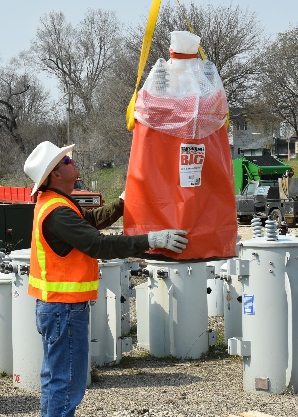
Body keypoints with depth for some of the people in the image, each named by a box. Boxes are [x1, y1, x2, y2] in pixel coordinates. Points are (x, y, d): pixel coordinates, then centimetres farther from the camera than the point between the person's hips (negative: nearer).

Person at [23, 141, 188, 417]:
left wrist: (123, 202, 16)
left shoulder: (53, 203, 10)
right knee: (66, 383, -5)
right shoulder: (57, 212, -23)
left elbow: (92, 219, 21)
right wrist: (151, 240, -30)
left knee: (55, 378, 18)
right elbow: (99, 245, -29)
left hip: (54, 307, 11)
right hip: (65, 309, -11)